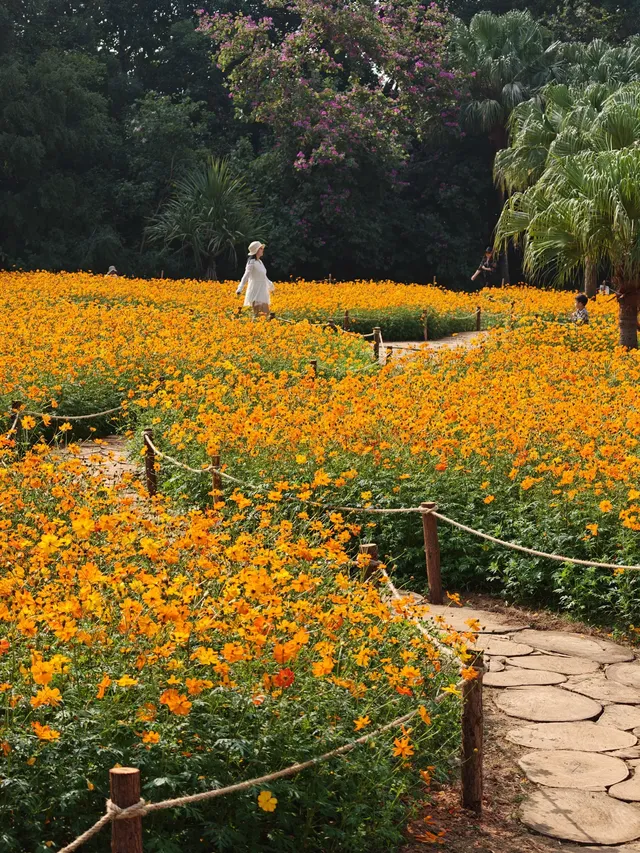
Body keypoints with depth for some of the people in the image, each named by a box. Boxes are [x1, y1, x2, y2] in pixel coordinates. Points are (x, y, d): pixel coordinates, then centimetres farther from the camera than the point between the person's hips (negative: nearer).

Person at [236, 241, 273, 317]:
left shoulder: (260, 262, 13)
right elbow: (246, 276, -20)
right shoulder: (252, 262, -11)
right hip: (255, 292, -9)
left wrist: (270, 285, 40)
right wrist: (240, 289, -30)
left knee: (266, 314, 6)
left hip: (262, 292, 9)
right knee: (258, 315, -13)